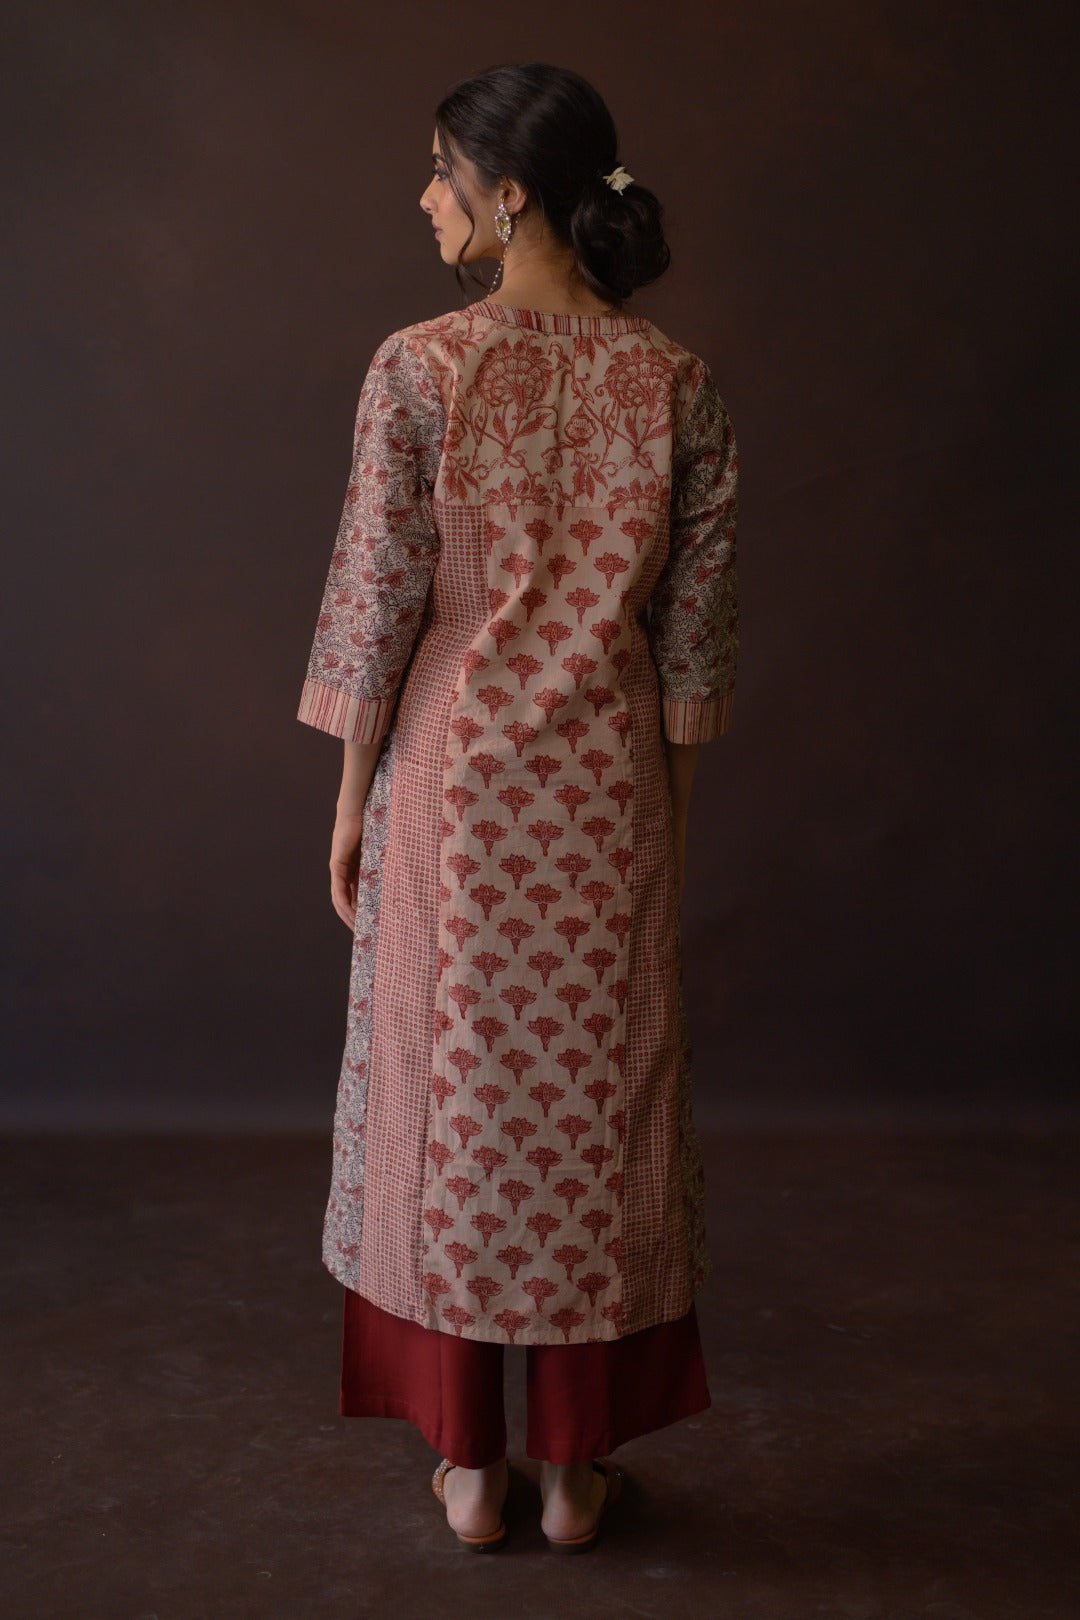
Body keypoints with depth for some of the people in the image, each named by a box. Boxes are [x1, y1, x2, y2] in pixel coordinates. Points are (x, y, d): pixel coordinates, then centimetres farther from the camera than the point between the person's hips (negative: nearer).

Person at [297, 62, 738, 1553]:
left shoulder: (416, 369, -10)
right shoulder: (678, 383, -2)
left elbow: (379, 604, -8)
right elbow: (692, 631, 0)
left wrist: (352, 799, 2)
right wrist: (672, 806, 10)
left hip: (451, 776, -2)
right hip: (609, 789, 2)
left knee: (451, 1091, 11)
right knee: (597, 1098, 12)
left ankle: (469, 1465, 24)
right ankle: (578, 1466, 25)